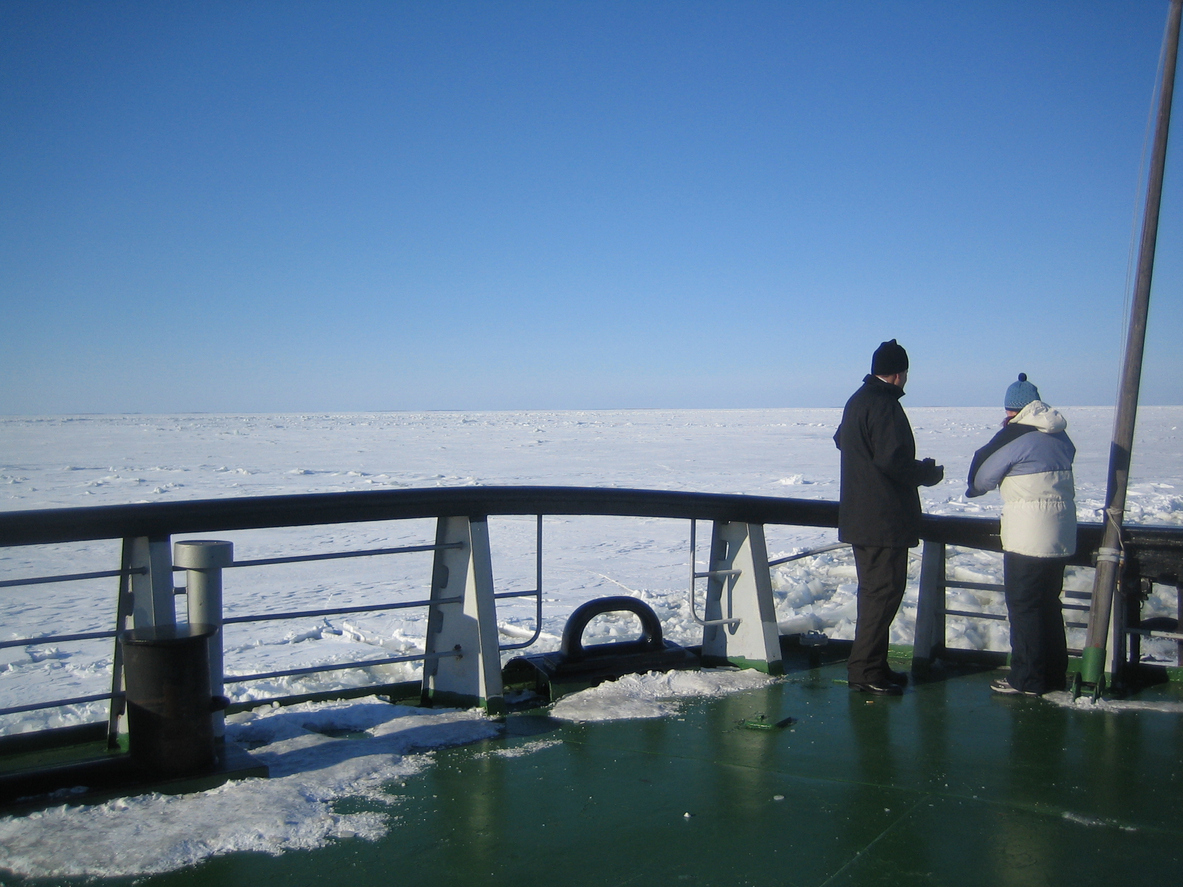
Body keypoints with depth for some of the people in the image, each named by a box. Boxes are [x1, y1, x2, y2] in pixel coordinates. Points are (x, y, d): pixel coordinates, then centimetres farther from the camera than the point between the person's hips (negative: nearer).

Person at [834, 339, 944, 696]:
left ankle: (871, 665, 23)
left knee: (875, 590, 16)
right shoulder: (884, 405, -18)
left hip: (861, 516, 10)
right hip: (884, 519, -10)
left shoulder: (857, 401, 13)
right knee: (884, 590, -6)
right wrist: (929, 473, -6)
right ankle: (865, 670, -4)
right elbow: (893, 460, -26)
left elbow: (841, 440, 29)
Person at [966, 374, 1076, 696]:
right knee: (1050, 603, 17)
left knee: (1024, 606, 0)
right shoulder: (1059, 435, 10)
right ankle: (1054, 673, 24)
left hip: (1028, 536, -8)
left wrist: (974, 487, 17)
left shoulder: (1016, 436, -12)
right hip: (1062, 533, 8)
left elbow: (983, 476, -5)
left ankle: (1026, 679, 5)